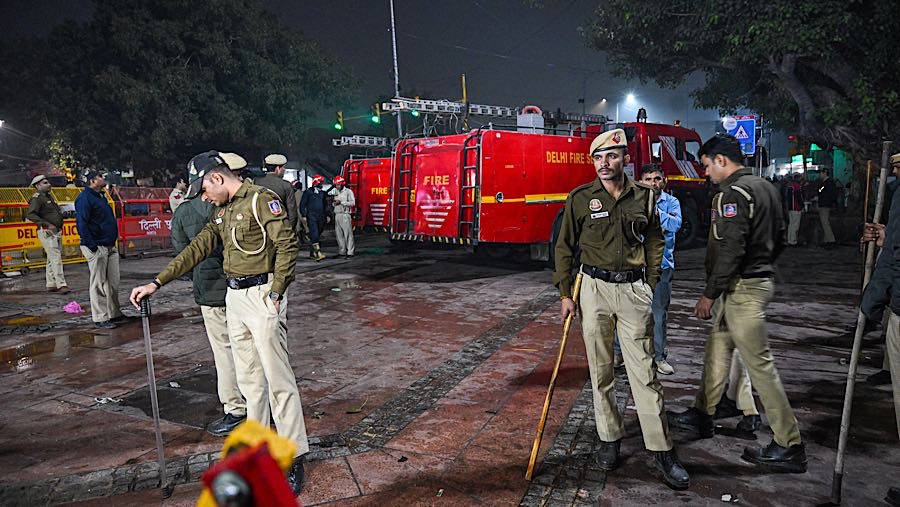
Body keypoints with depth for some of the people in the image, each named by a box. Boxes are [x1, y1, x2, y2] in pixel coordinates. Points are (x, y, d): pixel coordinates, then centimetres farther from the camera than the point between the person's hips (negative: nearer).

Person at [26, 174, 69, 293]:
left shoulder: (49, 196, 17)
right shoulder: (37, 198, -10)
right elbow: (30, 215, -21)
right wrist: (47, 224, -23)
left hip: (56, 231, 9)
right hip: (47, 232, -9)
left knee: (52, 258, 12)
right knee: (56, 258, -14)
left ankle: (51, 285, 17)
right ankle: (61, 285, -17)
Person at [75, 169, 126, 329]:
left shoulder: (101, 196, 18)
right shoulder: (84, 198, -12)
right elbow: (81, 224, -18)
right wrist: (92, 246, -22)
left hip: (110, 247, 9)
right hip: (97, 247, -9)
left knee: (113, 282, 12)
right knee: (99, 284, -3)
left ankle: (114, 314, 22)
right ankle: (100, 318, 3)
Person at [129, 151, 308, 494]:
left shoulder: (261, 199, -10)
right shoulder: (223, 211, 17)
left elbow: (286, 244, -16)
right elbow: (198, 249, 15)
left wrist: (276, 294, -16)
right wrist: (157, 283, 10)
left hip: (262, 295, -8)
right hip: (234, 298, 8)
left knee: (277, 378, -5)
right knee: (249, 378, 13)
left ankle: (294, 459, 2)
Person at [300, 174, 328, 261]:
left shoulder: (322, 193, 17)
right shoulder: (308, 192, -1)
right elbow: (302, 204, -1)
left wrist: (326, 216, 19)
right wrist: (304, 216, -9)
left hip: (320, 217, 6)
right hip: (311, 216, -6)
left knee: (317, 235, 9)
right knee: (314, 234, -18)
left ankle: (312, 253, 19)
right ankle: (318, 253, -30)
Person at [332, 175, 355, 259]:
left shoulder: (348, 191, -3)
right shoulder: (337, 193, 19)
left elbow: (352, 202, -13)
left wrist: (341, 202, -17)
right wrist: (334, 203, 2)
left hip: (345, 215, -7)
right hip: (337, 215, 7)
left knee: (348, 234, -7)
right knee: (339, 234, 6)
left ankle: (350, 252, -7)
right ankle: (342, 252, 11)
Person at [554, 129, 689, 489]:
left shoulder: (644, 196, 5)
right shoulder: (580, 198, -1)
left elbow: (655, 241, 15)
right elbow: (565, 247, 4)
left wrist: (650, 286, 6)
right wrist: (565, 294, 0)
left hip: (634, 289, 0)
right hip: (595, 287, 0)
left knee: (644, 371, 0)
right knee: (600, 371, 8)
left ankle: (662, 450, 7)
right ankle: (610, 439, 22)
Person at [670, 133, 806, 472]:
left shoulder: (733, 193, -17)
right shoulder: (765, 188, 14)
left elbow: (730, 250, -23)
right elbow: (778, 238, 19)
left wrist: (710, 293, -17)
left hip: (741, 288, -11)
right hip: (760, 278, 11)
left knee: (760, 363, -5)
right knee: (717, 348, 19)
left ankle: (789, 445, 3)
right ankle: (703, 414, 33)